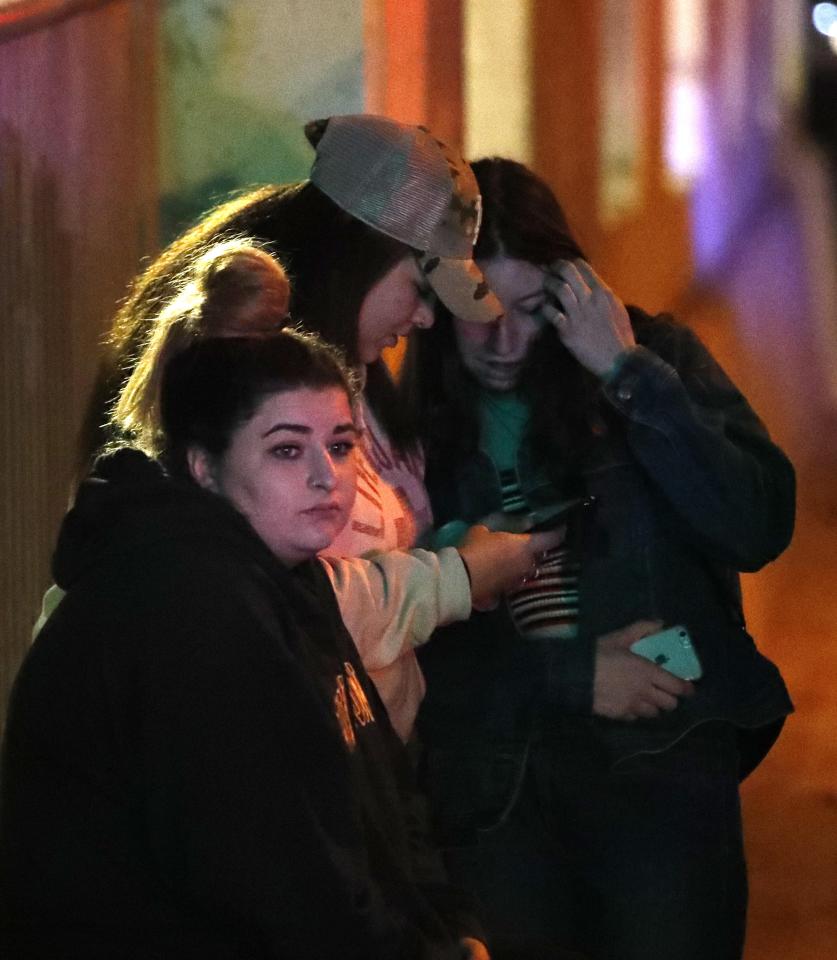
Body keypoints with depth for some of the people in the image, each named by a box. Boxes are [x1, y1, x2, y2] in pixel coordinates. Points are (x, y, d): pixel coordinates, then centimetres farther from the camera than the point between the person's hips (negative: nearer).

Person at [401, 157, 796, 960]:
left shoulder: (654, 359, 1)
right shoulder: (406, 420, 0)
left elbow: (759, 530, -12)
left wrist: (630, 375, -15)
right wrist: (572, 674, -10)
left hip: (664, 765, 0)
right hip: (490, 793, 1)